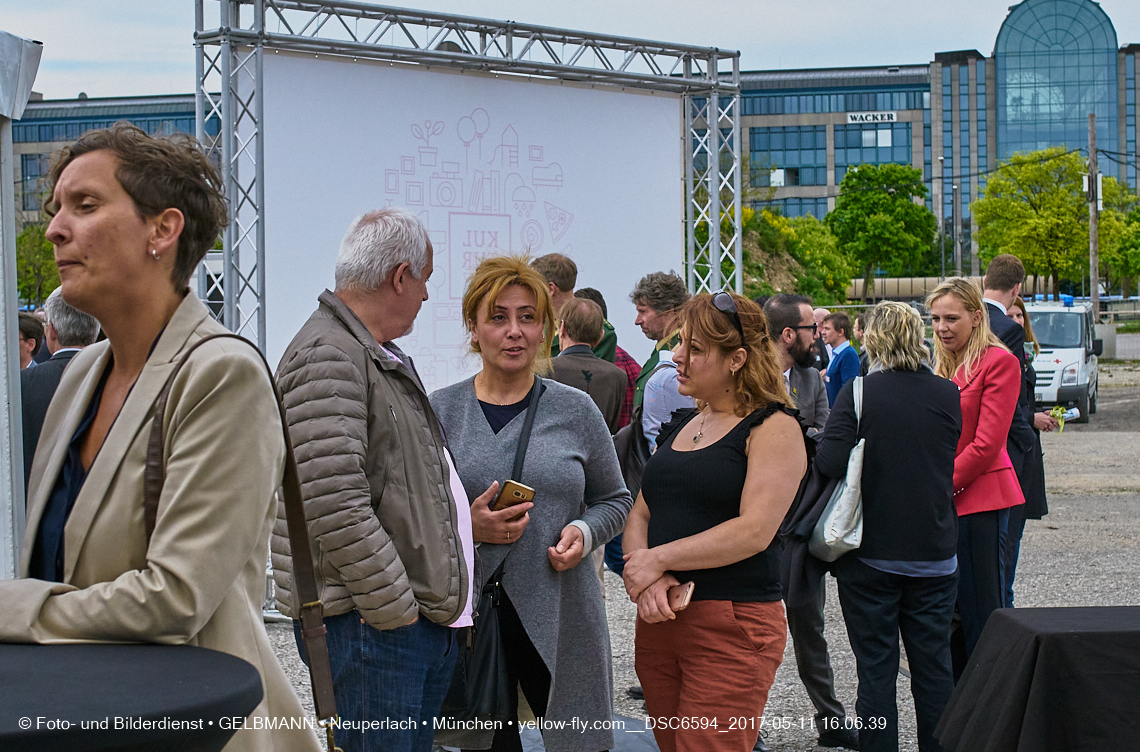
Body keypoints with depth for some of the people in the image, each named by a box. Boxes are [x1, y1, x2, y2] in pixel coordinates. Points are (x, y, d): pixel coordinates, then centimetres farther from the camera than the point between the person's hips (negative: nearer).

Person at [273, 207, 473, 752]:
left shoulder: (384, 358, 21)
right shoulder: (327, 356, -13)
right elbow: (334, 505, -22)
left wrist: (465, 520, 18)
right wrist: (396, 606, -18)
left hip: (424, 617, 10)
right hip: (369, 622, -10)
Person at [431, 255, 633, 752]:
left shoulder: (575, 411, 5)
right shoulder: (440, 412, 2)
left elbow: (614, 500, 14)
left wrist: (584, 533, -6)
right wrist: (465, 527, -13)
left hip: (561, 617, 0)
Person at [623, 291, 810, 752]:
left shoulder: (774, 428, -6)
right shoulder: (679, 427, 17)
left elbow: (753, 532, -16)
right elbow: (639, 515, 13)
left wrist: (657, 559, -13)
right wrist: (643, 578, -8)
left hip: (732, 628, -7)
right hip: (658, 623, 7)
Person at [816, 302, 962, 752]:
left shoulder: (857, 393, -12)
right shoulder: (948, 395, -1)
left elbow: (830, 464, -20)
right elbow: (951, 461, 11)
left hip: (871, 553, -3)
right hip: (934, 552, 3)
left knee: (876, 667, 5)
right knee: (934, 664, 12)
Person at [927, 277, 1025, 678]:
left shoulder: (999, 362, -8)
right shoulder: (943, 366, 16)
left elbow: (987, 444, -13)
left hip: (978, 499, -8)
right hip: (941, 503, 8)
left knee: (981, 616, -3)